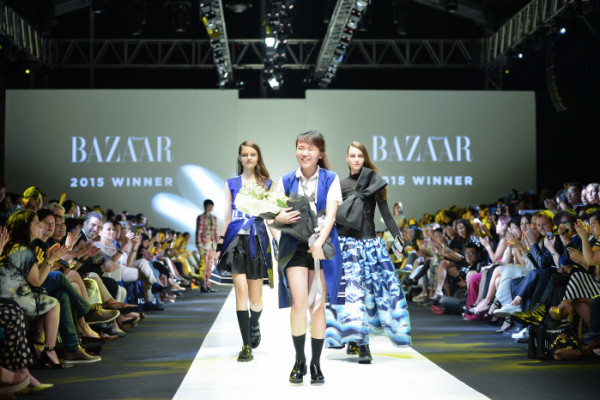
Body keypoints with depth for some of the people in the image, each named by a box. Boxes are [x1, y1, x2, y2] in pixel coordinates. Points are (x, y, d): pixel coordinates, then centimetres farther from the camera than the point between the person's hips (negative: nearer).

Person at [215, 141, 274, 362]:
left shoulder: (267, 184, 9)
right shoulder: (231, 183, 11)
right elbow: (227, 216, 12)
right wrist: (219, 245, 7)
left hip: (257, 240, 0)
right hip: (236, 239, 0)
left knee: (255, 296, 4)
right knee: (240, 290, -10)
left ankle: (254, 325, 37)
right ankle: (247, 346, -6)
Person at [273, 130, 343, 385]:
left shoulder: (330, 179, 3)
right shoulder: (287, 181, 9)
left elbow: (331, 213, -8)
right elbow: (273, 214, 10)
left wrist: (319, 242, -23)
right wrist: (281, 218, -15)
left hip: (322, 246, -1)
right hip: (294, 246, 1)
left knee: (318, 305, 3)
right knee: (299, 302, -12)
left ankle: (316, 364, 13)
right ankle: (299, 360, 4)